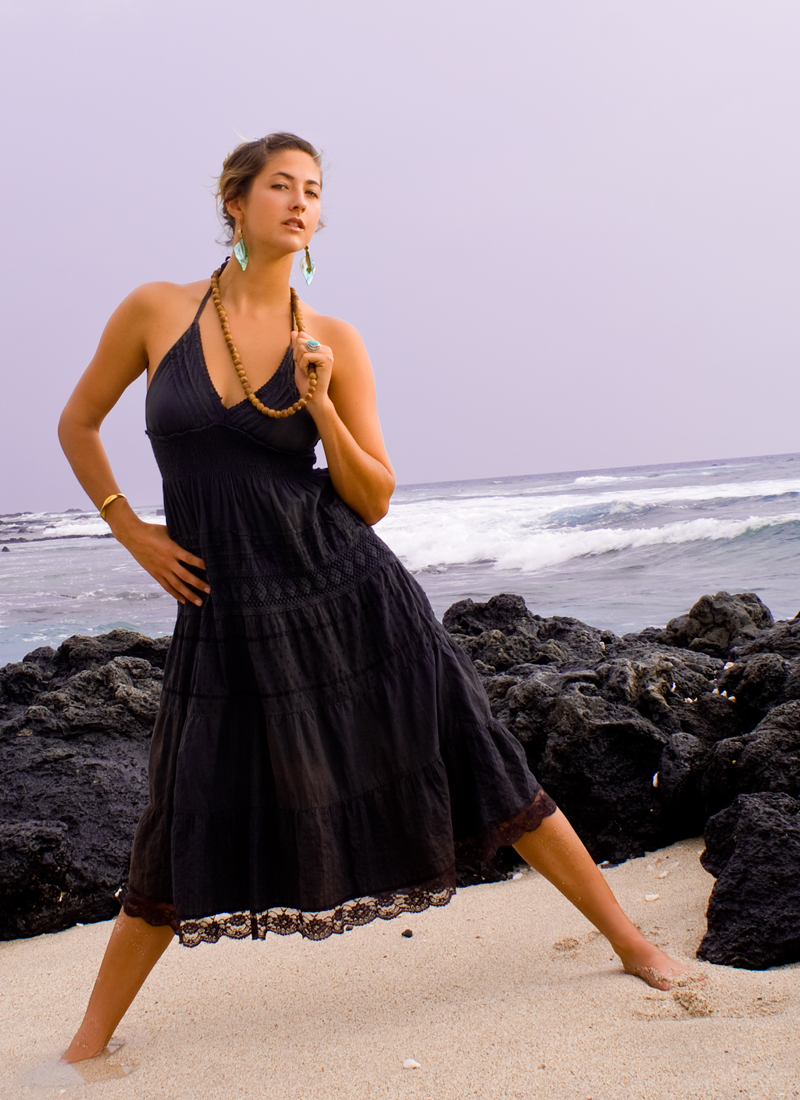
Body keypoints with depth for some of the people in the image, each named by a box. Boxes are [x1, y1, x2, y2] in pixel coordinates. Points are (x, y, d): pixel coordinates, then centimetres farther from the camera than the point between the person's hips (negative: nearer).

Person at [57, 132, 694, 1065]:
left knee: (486, 775, 4)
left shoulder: (332, 342, 1)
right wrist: (132, 534, 6)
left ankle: (627, 938, 20)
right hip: (228, 618, 0)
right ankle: (90, 1041, 26)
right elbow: (76, 425, 14)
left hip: (350, 600, 1)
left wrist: (322, 407, -13)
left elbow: (375, 498, 2)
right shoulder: (155, 312, 0)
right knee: (187, 839, 5)